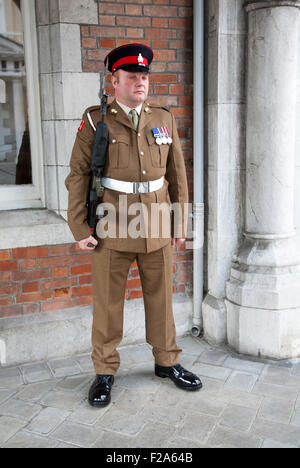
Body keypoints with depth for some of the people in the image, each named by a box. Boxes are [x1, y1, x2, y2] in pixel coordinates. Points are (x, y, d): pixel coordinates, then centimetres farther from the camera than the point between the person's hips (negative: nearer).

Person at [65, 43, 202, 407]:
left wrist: (180, 222, 7)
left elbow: (177, 174, 10)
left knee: (160, 296, 13)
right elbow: (78, 175, -3)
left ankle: (167, 362, 31)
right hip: (111, 228, -3)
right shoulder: (95, 121, -2)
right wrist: (80, 228, -8)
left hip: (157, 227, 3)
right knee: (108, 302, 6)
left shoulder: (164, 119, 8)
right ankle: (105, 372, 23)